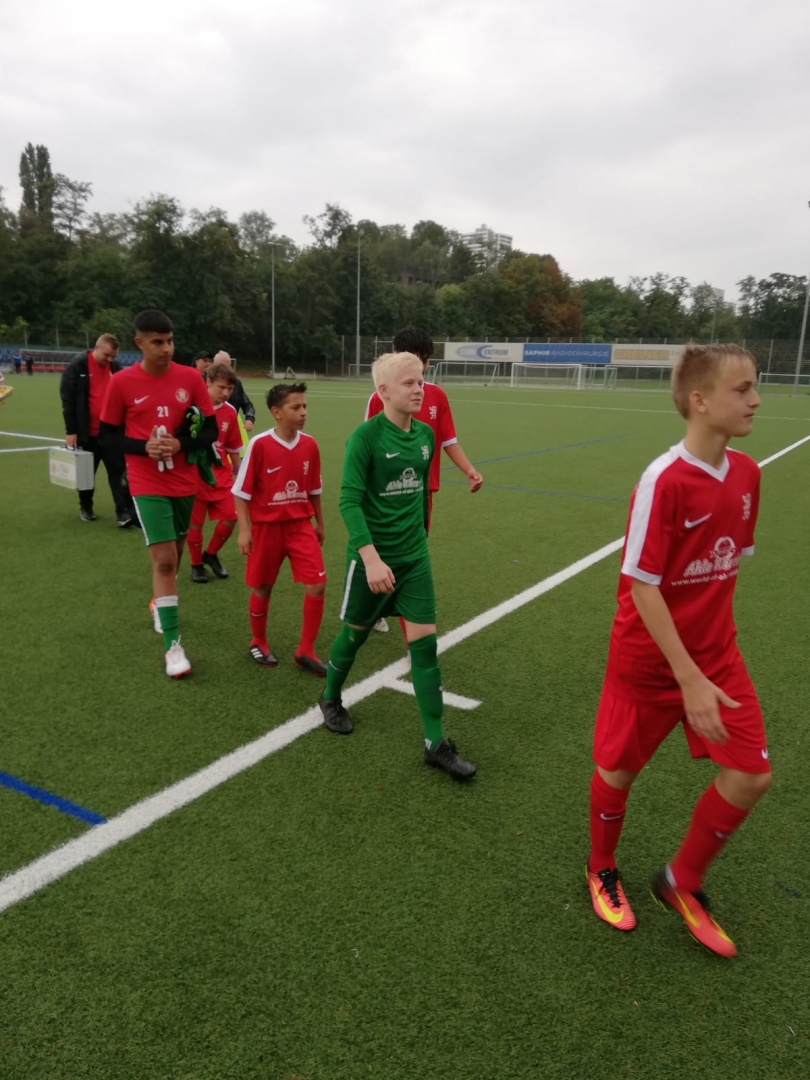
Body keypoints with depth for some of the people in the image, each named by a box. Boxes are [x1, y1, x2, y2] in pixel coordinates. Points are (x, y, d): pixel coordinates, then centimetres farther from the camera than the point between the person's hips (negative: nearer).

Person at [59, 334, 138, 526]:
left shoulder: (115, 367, 5)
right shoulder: (78, 366, -7)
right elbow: (68, 400, -8)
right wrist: (71, 431, -11)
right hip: (87, 433, -2)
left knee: (119, 472, -3)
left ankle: (124, 512, -4)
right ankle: (85, 507, 30)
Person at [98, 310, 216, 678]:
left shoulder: (190, 378, -2)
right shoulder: (121, 382, -7)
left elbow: (211, 430, 1)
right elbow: (106, 434, 0)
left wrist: (181, 445, -18)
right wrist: (144, 448, -18)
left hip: (185, 482, 3)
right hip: (148, 485, -3)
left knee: (174, 553, 18)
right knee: (163, 560, -11)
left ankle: (160, 603, 47)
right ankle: (173, 645, -4)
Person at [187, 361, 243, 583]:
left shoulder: (230, 412, 1)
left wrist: (239, 475, 14)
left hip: (222, 475, 4)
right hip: (195, 475, -3)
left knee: (230, 517, -2)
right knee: (195, 522, 3)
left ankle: (210, 554, 22)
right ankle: (196, 565, 23)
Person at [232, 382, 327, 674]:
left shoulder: (310, 445, -1)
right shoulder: (259, 444, -15)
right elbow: (242, 490, -9)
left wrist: (319, 523, 16)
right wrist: (244, 530, -14)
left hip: (301, 525, 3)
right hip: (266, 526, -3)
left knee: (317, 585, -6)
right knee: (262, 588, 11)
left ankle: (305, 651, 9)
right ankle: (258, 643, 35)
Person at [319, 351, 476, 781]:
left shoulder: (425, 435, 3)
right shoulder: (365, 436, -15)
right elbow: (349, 500, -20)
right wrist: (371, 558, -28)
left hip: (415, 556, 5)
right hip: (372, 556, -4)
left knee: (425, 642, 1)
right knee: (356, 631, 14)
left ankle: (436, 743, 9)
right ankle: (331, 699, 43)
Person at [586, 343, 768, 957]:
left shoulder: (747, 474, -2)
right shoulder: (664, 480, -23)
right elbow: (641, 586, -22)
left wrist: (716, 636, 13)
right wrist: (690, 680, -22)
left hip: (716, 653, 6)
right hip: (649, 659, -6)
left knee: (751, 774, 3)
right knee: (619, 770, 11)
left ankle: (682, 882, 28)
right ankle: (603, 872, 41)